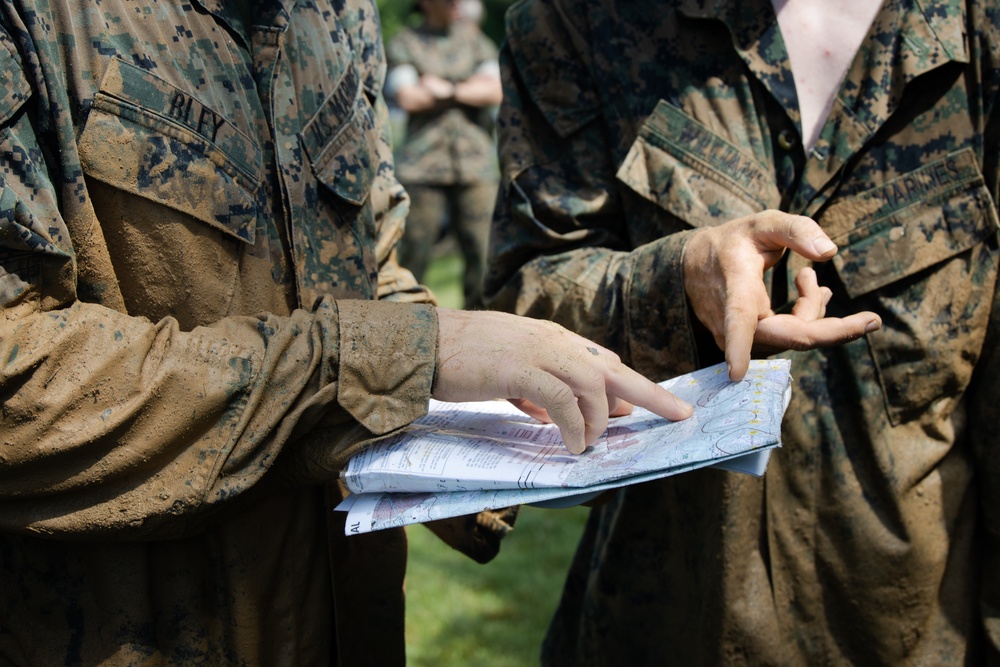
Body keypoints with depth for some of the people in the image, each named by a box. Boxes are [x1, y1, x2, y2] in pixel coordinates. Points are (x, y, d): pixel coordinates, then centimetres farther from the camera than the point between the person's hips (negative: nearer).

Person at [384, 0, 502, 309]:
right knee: (415, 252, -4)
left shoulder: (474, 38, 16)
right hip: (423, 164, -2)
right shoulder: (404, 43, 8)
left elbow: (494, 91, 3)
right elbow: (408, 97, -7)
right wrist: (469, 88, 0)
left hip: (475, 159, 2)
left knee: (483, 252, -3)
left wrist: (446, 89, -5)